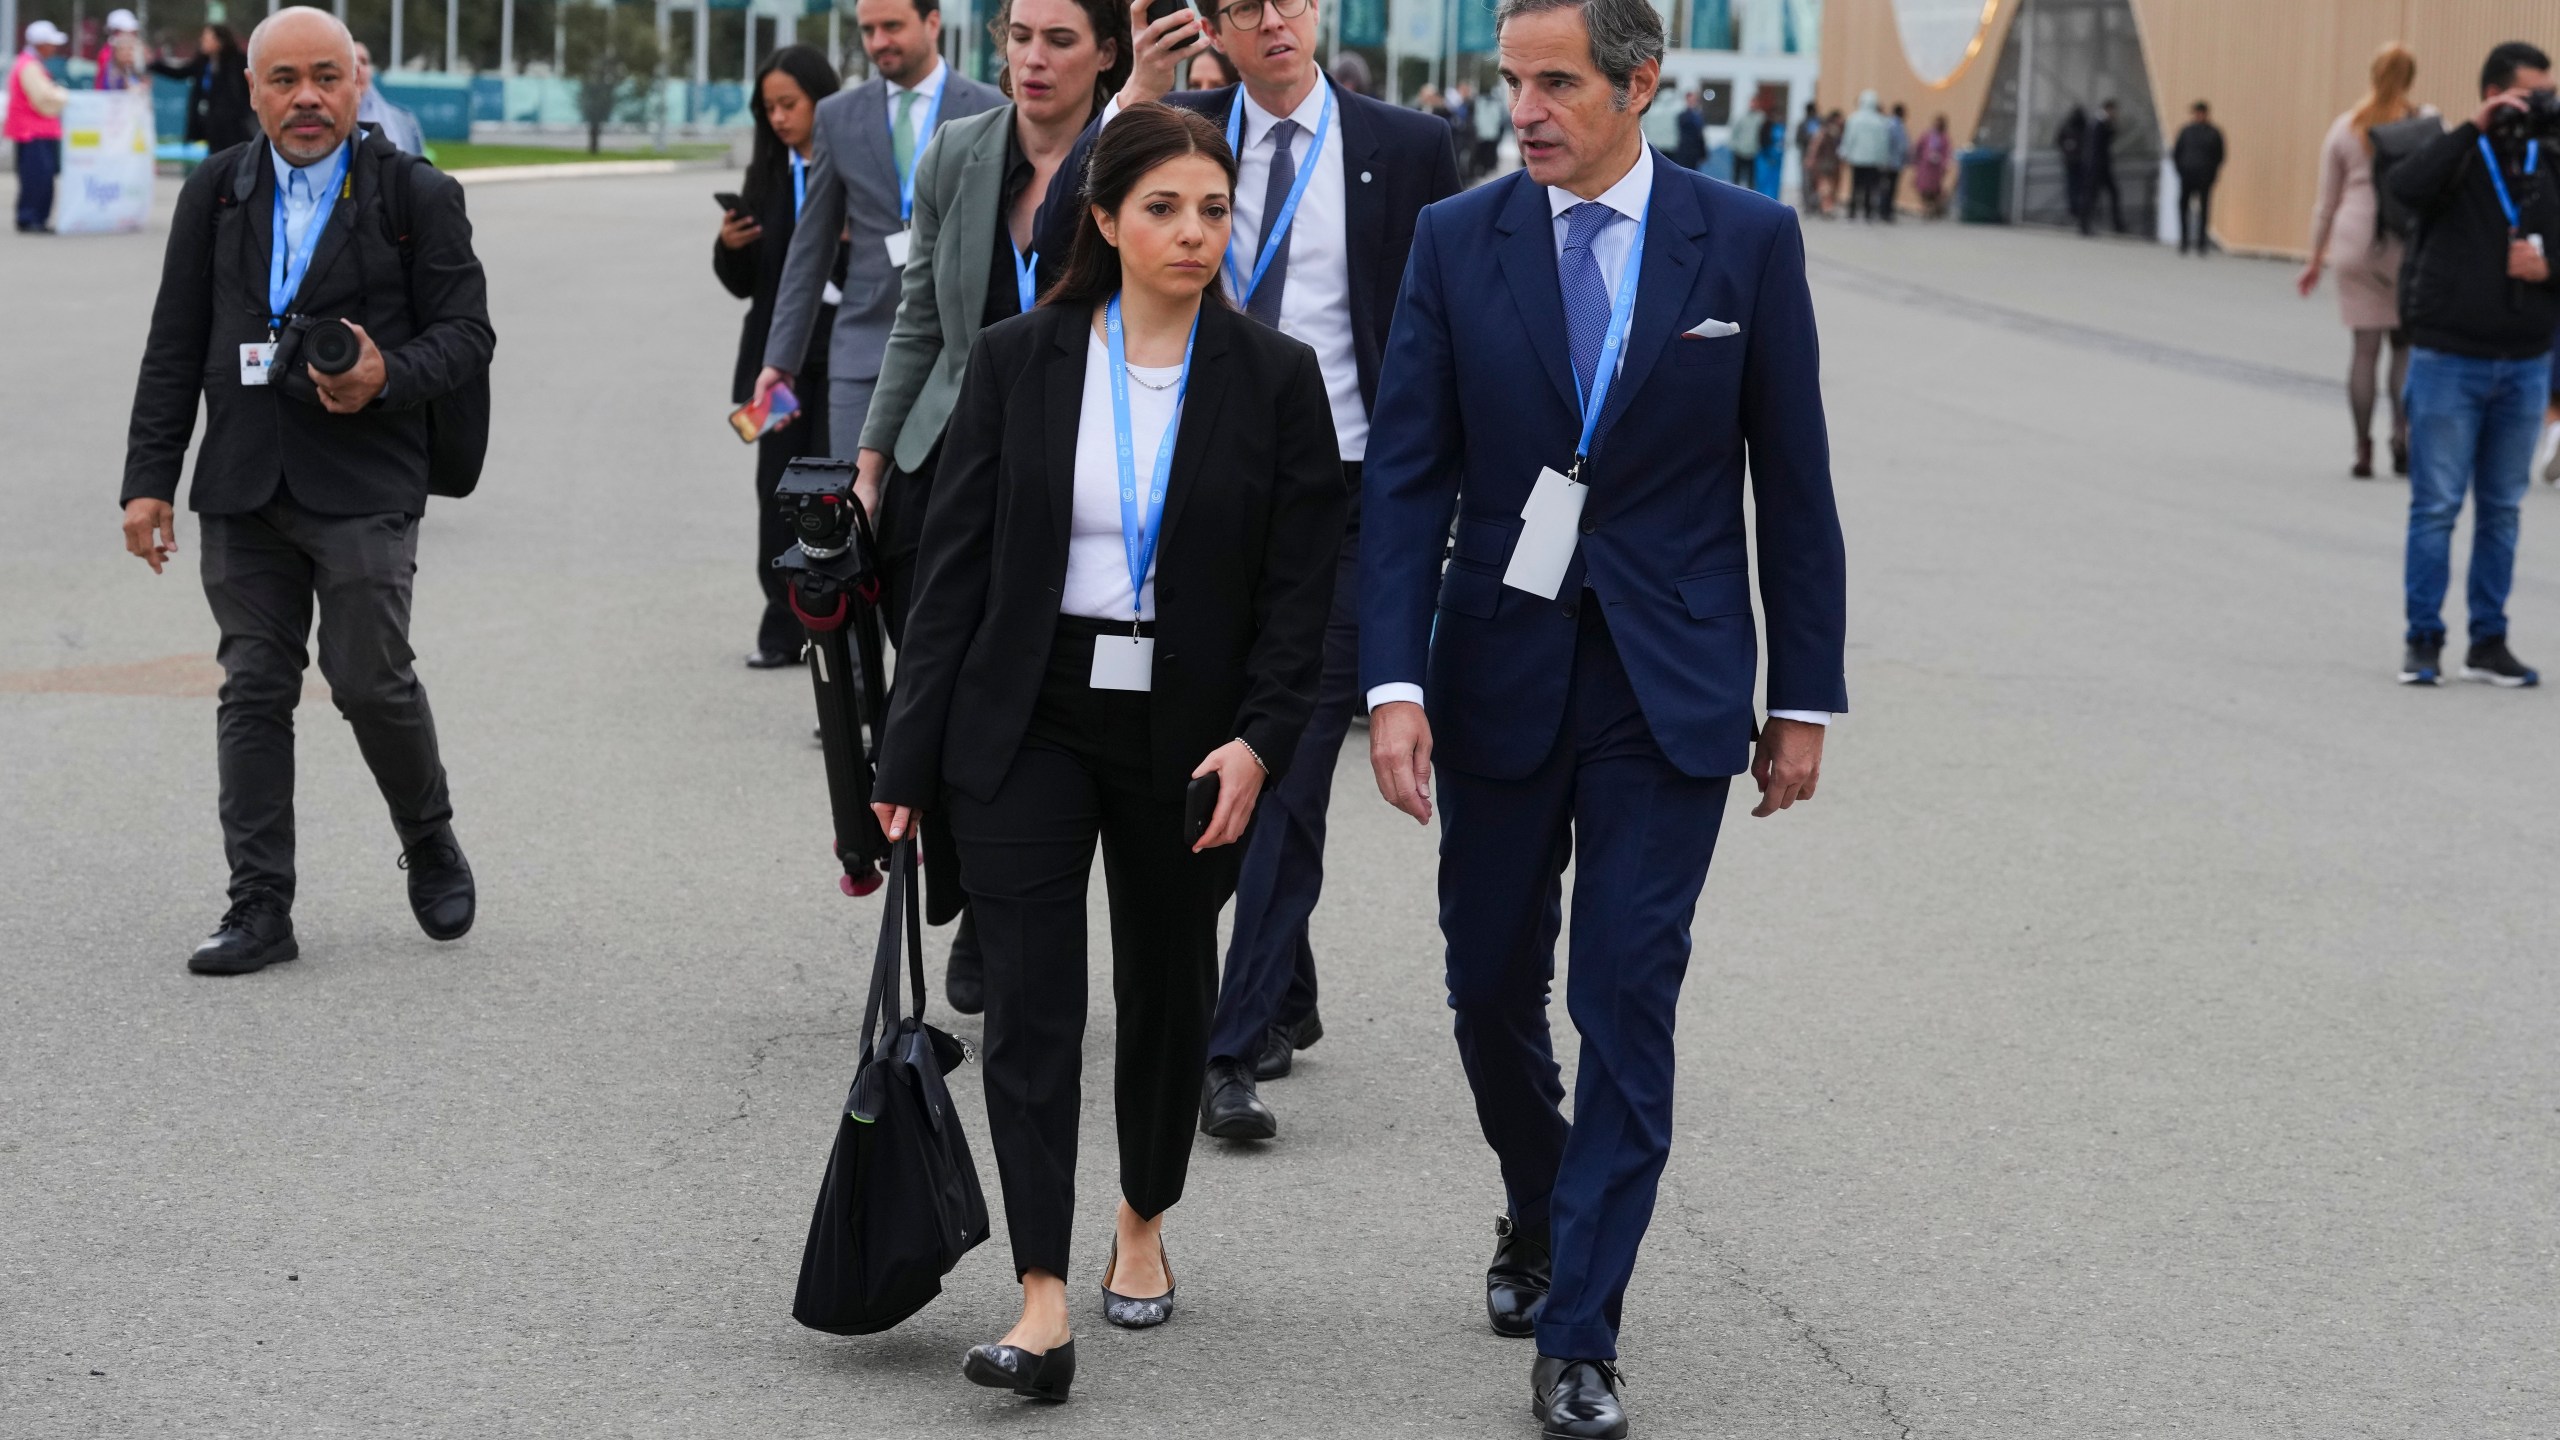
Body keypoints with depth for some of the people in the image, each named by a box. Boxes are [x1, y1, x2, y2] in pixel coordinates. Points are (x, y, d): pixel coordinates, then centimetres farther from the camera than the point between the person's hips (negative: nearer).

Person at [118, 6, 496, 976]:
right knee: (253, 690, 2)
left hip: (365, 486, -3)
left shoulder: (417, 196, 2)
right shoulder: (214, 196, 11)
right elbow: (174, 350, 11)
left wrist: (389, 376, -20)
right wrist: (149, 482, 5)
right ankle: (259, 911, 6)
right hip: (243, 488, 3)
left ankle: (431, 847, 22)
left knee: (370, 680, -6)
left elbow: (467, 332, 0)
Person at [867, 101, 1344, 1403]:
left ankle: (1144, 1223, 39)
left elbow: (1298, 586, -2)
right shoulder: (1017, 363, -2)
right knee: (1031, 1000, -9)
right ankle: (1043, 1304, -13)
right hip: (1028, 722, -1)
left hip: (1186, 736, 1)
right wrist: (908, 764, -2)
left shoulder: (1274, 380, -2)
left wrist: (1260, 739, -15)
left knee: (1165, 990, 15)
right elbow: (954, 567, 0)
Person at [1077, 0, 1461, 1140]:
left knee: (1290, 773, -9)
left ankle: (1235, 1052, -9)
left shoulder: (1405, 150, 1)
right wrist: (1135, 97, -16)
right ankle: (1288, 999, 31)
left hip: (1347, 499, -3)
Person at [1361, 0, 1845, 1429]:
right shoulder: (1457, 240, -1)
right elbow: (1409, 476, -3)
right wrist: (1396, 680, -13)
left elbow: (1793, 482, 2)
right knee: (1493, 987, 11)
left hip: (1671, 682, -2)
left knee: (1627, 1003, -6)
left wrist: (1805, 697, 1)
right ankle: (1541, 1214, 39)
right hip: (1500, 668, 2)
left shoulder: (1748, 240, -3)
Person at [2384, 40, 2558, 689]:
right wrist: (2475, 128, -23)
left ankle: (2488, 642, 14)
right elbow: (2405, 186, -24)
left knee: (2502, 509, 8)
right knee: (2436, 506, -1)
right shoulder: (2455, 156, -3)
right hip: (2449, 361, -4)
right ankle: (2423, 641, 5)